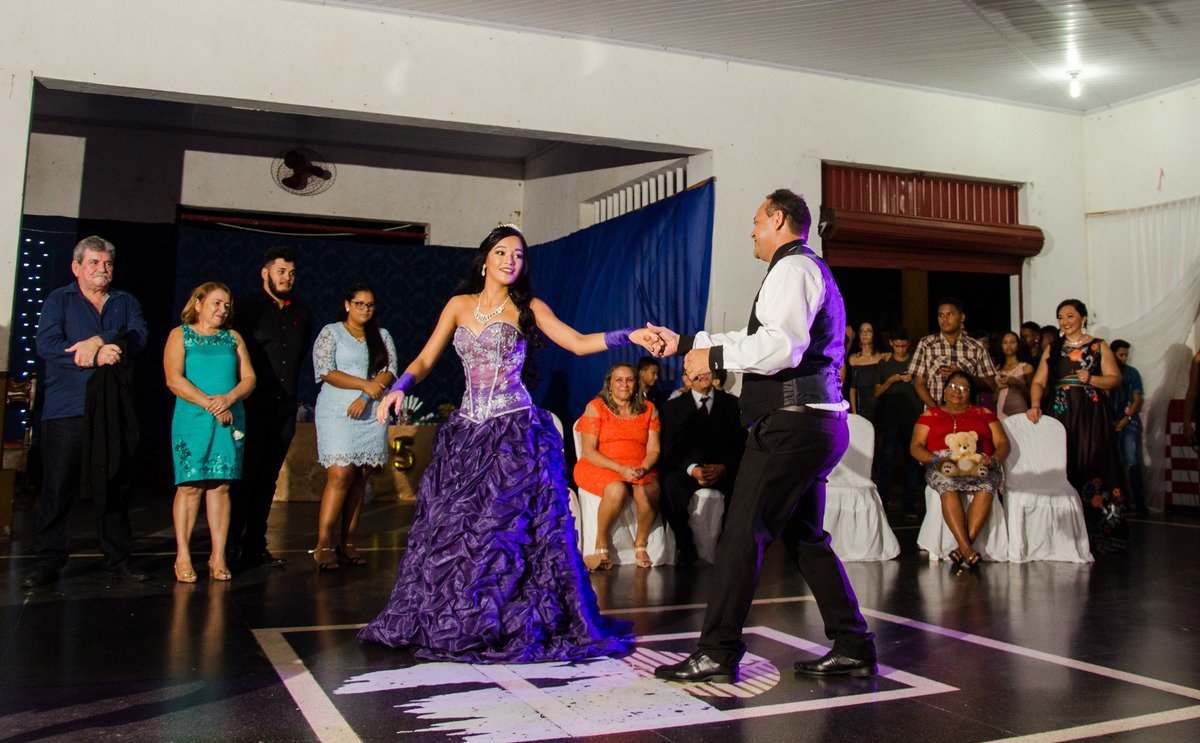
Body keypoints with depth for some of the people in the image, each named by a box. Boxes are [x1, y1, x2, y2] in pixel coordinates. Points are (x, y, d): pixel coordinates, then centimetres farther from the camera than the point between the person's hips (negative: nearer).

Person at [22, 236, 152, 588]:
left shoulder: (126, 302, 18)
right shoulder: (58, 300, 10)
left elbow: (138, 337, -1)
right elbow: (46, 344, -5)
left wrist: (97, 340, -15)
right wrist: (96, 356, -15)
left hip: (114, 410, 2)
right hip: (66, 410, -2)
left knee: (114, 484, 6)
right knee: (58, 485, -2)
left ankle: (118, 557, 13)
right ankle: (48, 560, 7)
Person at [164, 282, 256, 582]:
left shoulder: (233, 338, 18)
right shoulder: (180, 335, 8)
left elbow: (249, 378, 10)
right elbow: (174, 379, -5)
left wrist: (229, 398, -10)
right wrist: (209, 403, -12)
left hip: (230, 420, 3)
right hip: (192, 419, -3)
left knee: (221, 486, 1)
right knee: (190, 486, -6)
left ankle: (218, 557, 4)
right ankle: (183, 556, 2)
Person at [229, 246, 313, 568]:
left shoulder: (302, 314, 14)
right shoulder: (248, 308, -1)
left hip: (284, 408, 5)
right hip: (252, 406, -5)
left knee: (268, 480, 8)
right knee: (244, 476, -5)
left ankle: (256, 546, 14)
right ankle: (231, 546, 3)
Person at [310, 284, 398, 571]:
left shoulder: (382, 336, 16)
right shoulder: (331, 332, 5)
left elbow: (390, 372, 5)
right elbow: (325, 371, -6)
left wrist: (366, 397, -10)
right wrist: (365, 384, -14)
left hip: (372, 415, 4)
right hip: (337, 414, -4)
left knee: (360, 479, 2)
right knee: (340, 475, -14)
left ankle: (347, 544, 6)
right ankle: (323, 545, -9)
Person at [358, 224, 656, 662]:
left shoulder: (527, 309, 4)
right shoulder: (460, 306, 12)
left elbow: (578, 343, -4)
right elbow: (425, 360, 11)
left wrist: (627, 336, -17)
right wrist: (398, 388, -7)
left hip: (517, 433, -3)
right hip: (467, 432, 3)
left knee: (510, 529, -5)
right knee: (451, 528, 4)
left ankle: (513, 627, 7)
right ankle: (451, 624, 19)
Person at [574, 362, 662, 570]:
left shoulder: (648, 409, 11)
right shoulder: (596, 407, 1)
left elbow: (654, 449, 6)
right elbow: (588, 451, -6)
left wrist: (643, 469, -17)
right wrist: (621, 469, -19)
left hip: (640, 469, 3)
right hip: (598, 468, -2)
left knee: (649, 492, -31)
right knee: (617, 490, -36)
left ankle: (641, 543, -6)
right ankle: (600, 544, -13)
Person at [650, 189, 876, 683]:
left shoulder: (793, 267, -8)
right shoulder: (809, 270, 25)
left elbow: (782, 346, -23)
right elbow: (755, 341, 29)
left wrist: (714, 357, -12)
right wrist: (683, 342, 30)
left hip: (792, 424, -11)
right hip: (817, 425, 11)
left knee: (742, 536, -6)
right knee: (805, 539, 14)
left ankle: (717, 653, 0)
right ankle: (852, 648, 17)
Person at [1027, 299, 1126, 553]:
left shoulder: (1099, 347, 8)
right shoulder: (1052, 349, 16)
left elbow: (1115, 378, 3)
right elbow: (1039, 382, 9)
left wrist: (1090, 379, -15)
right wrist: (1035, 405, -7)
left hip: (1091, 415, -2)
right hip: (1060, 414, 3)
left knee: (1093, 467, -7)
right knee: (1064, 469, -2)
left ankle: (1098, 533, -2)